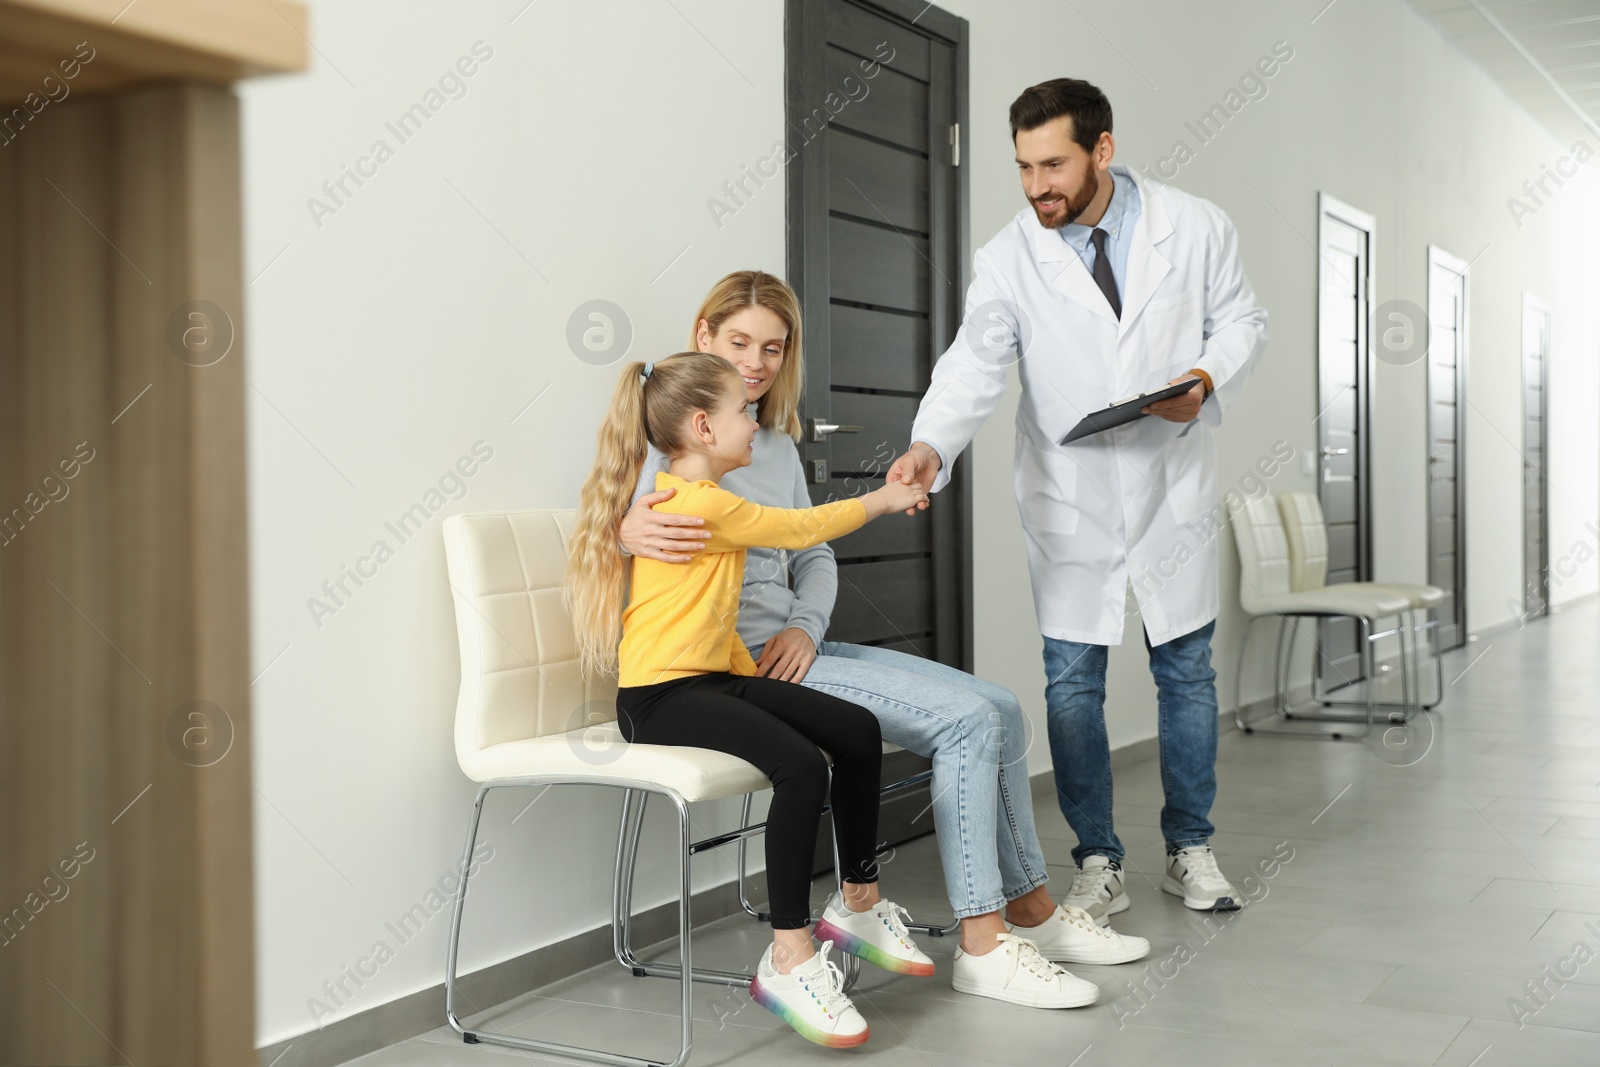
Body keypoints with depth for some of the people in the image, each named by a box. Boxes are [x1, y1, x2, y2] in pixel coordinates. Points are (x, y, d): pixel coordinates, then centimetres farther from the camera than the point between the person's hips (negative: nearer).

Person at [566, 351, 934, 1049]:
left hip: (713, 677, 11)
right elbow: (803, 527, -5)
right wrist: (881, 499, 11)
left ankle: (858, 905, 17)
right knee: (801, 765, -30)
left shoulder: (691, 499, 18)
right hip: (662, 696, -11)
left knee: (858, 732, 2)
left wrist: (752, 680, 8)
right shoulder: (703, 504, -15)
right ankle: (788, 961, -23)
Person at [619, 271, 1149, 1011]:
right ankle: (982, 947, -12)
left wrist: (806, 628, -4)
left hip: (794, 646, 8)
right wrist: (632, 531, -40)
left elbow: (815, 554, 16)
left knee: (998, 708, 3)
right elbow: (622, 521, -15)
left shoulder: (777, 441, 17)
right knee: (966, 720, -18)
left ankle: (1030, 910, 14)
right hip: (735, 664, -8)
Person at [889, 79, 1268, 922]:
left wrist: (1208, 380, -15)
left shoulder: (1195, 227, -4)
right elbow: (974, 365, -17)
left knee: (1187, 672, 10)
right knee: (1072, 683, 3)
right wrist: (930, 444, -36)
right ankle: (1098, 864, 18)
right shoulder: (1007, 258, -8)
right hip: (1070, 502, 0)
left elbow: (1241, 319, 6)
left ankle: (1190, 850, 27)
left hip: (1173, 490, 1)